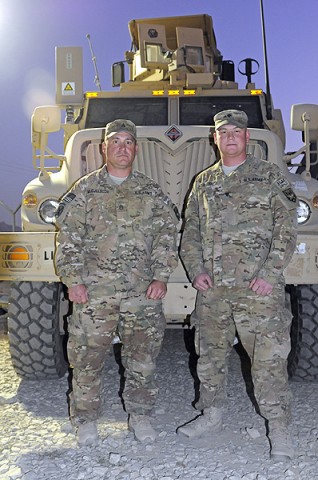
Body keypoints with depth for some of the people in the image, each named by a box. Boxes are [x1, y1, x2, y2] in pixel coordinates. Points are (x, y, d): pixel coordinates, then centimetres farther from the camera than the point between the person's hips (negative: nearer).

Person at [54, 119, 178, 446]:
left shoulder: (151, 192, 9)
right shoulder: (84, 190, 6)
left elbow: (166, 234, 6)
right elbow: (68, 238, 2)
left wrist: (161, 276, -4)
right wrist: (73, 280, -6)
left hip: (143, 292, 1)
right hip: (94, 292, -1)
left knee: (143, 358, 8)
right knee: (87, 357, 4)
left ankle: (139, 415, 26)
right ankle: (85, 420, 22)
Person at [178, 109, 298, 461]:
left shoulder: (269, 176, 3)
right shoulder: (203, 182, 15)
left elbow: (286, 230, -3)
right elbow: (190, 232, 15)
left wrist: (269, 274, -12)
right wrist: (196, 271, 1)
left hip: (258, 286, -4)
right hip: (211, 287, 4)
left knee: (268, 357, -3)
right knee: (210, 353, 13)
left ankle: (279, 428, 10)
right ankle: (211, 414, 30)